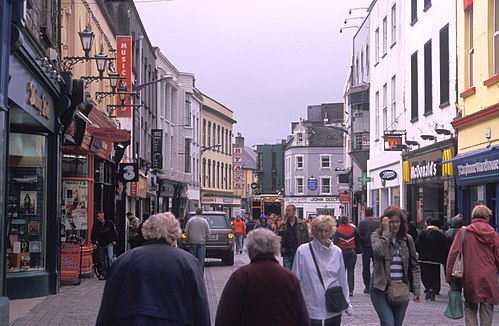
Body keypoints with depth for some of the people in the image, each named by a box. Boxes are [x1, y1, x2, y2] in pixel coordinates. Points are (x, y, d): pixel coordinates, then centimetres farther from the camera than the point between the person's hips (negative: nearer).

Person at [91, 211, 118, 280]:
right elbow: (93, 234, 6)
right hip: (100, 245, 2)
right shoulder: (96, 224, 2)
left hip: (109, 244, -2)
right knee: (101, 260, 4)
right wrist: (94, 243, -2)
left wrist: (114, 240, 0)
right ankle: (103, 274, 11)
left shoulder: (109, 223, -2)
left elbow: (114, 232, 6)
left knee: (110, 258, -13)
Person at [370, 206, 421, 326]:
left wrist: (416, 289, 4)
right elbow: (378, 251, -24)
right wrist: (386, 231, -16)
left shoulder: (407, 239, 7)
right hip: (381, 289, -3)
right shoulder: (376, 236, -1)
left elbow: (414, 266, 11)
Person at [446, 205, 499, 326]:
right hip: (489, 279, 1)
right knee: (487, 311, 9)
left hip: (470, 278, -1)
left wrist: (449, 276, -3)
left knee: (470, 308, 12)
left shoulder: (464, 232, -3)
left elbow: (453, 254, -7)